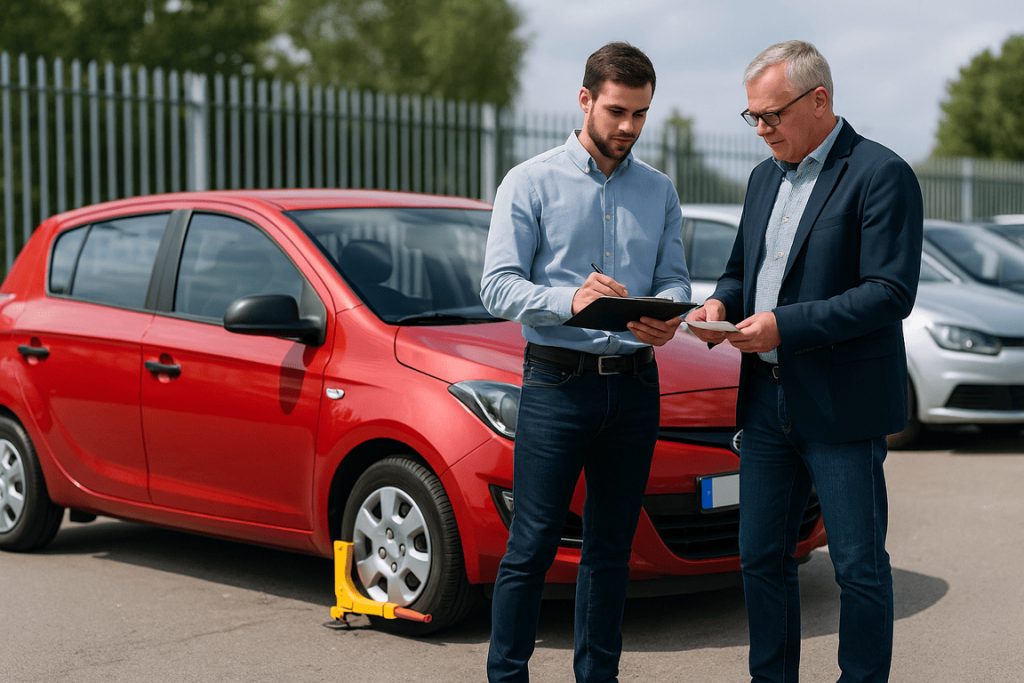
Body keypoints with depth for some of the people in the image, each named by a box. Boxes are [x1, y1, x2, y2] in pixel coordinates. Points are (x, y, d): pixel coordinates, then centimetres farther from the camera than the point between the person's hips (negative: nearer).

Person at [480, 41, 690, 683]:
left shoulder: (660, 191, 13)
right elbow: (498, 287, -8)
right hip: (558, 382, -4)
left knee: (612, 548, 11)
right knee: (532, 546, -4)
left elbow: (675, 278, 10)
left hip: (634, 383, 4)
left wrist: (666, 314, -14)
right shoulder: (531, 183, -1)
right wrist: (569, 299, -26)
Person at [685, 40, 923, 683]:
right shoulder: (766, 177, 15)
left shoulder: (881, 175, -10)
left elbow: (891, 292, -17)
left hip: (843, 409, -7)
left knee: (860, 568, 1)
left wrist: (785, 326, -22)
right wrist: (722, 303, 1)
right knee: (761, 559, 12)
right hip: (767, 401, 8)